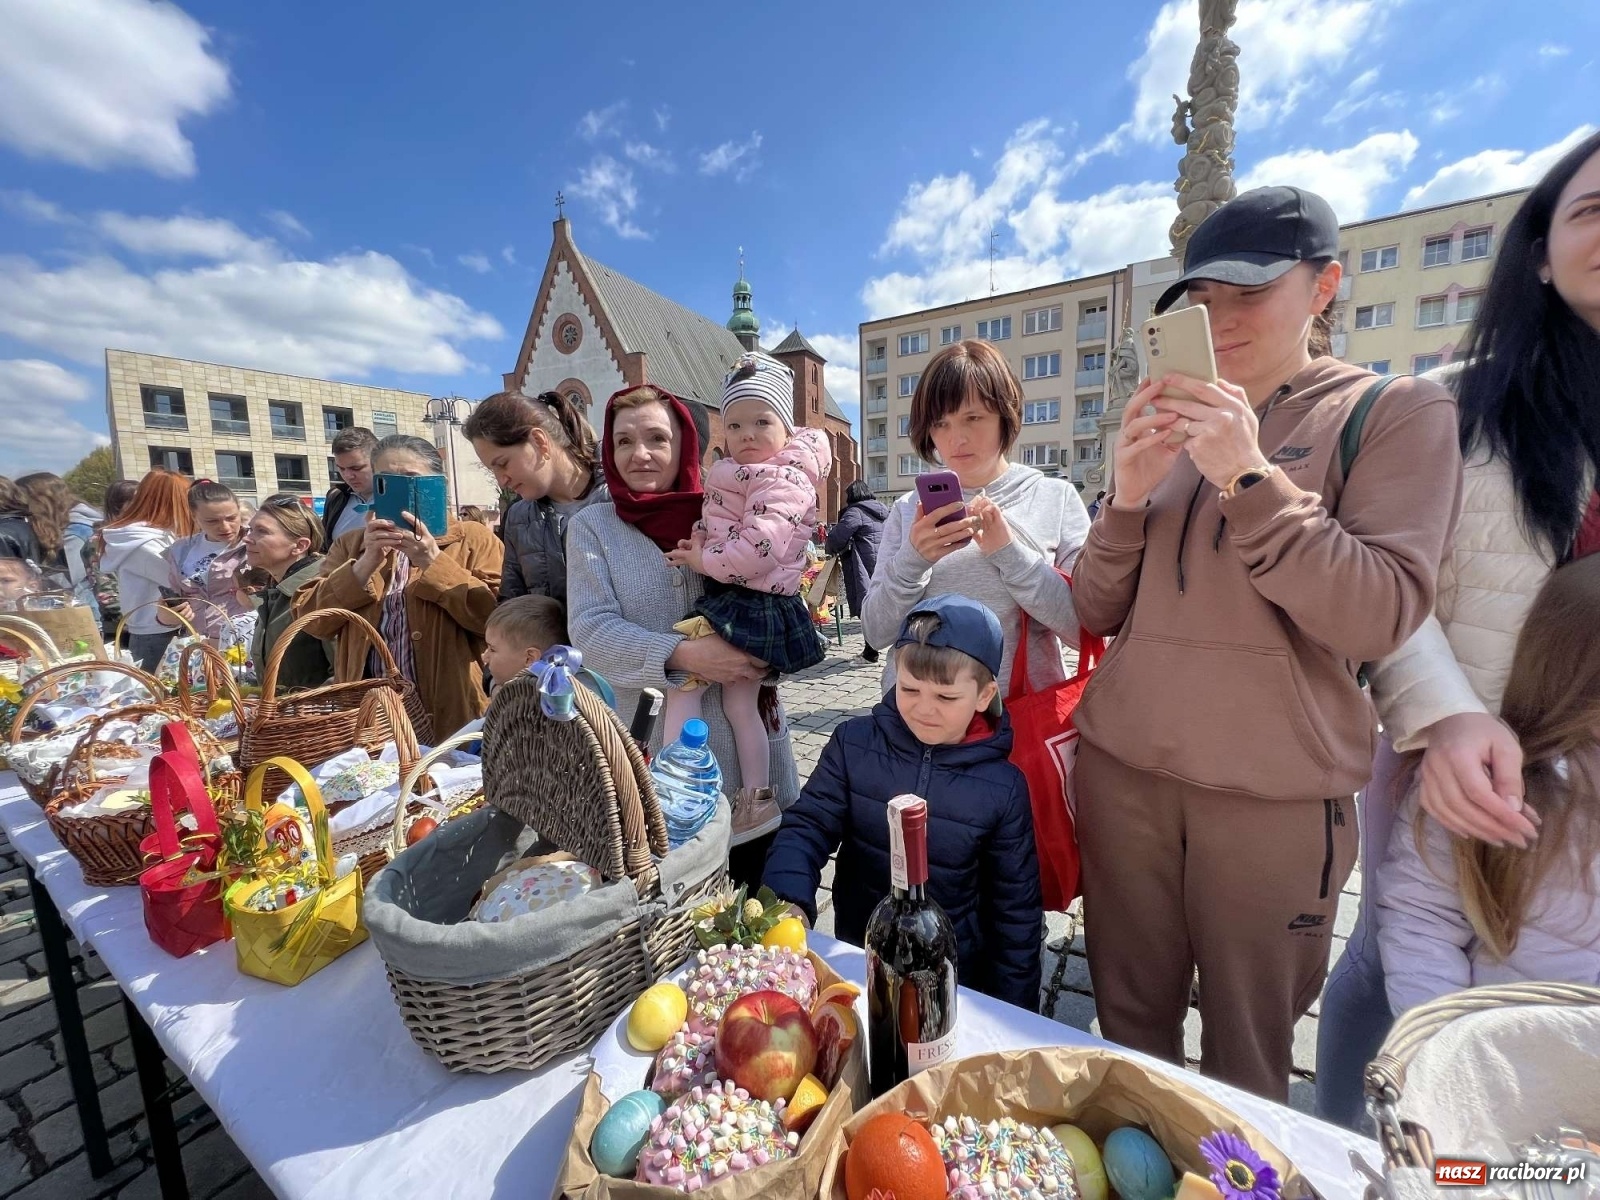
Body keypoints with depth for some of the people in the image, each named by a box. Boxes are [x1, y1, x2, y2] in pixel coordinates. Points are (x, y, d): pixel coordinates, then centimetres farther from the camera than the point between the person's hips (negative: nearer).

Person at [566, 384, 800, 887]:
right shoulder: (592, 526, 1)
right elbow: (592, 629, -10)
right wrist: (682, 655, -23)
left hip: (750, 733, 2)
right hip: (655, 744, -1)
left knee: (761, 899, 15)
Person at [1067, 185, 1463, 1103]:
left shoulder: (1398, 412, 1)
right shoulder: (1173, 428, 12)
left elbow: (1382, 617, -13)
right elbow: (1098, 612, 5)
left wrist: (1249, 478, -19)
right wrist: (1129, 494, -10)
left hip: (1274, 792, -3)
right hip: (1122, 769, 4)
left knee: (1246, 1060, 11)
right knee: (1129, 1030, 14)